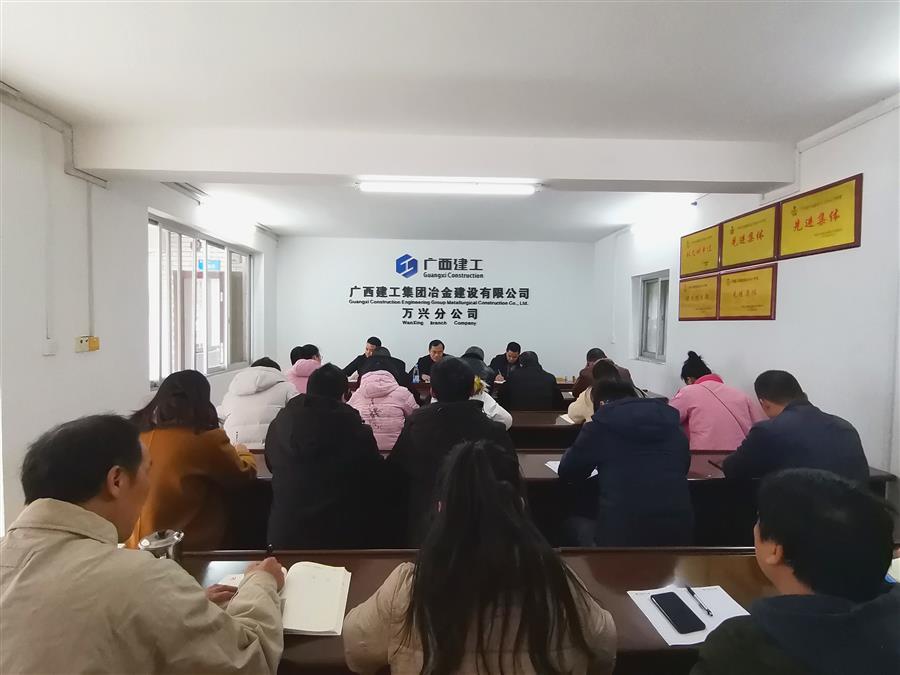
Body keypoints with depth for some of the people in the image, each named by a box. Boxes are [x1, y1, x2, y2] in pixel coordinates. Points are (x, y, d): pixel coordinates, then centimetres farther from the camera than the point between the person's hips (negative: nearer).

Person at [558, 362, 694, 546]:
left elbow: (567, 472, 9)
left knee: (575, 522, 26)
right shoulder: (670, 420, 9)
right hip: (679, 531, 5)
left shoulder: (600, 424, -2)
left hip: (622, 534, -4)